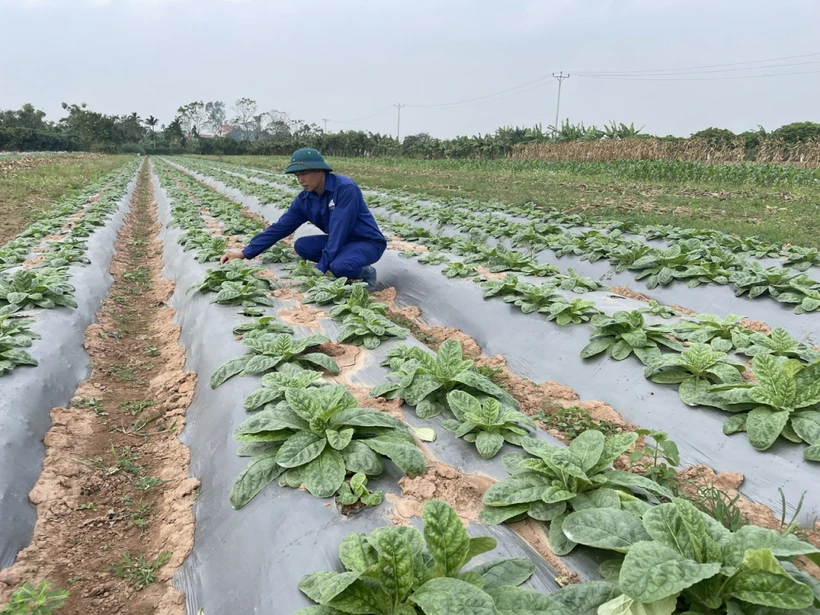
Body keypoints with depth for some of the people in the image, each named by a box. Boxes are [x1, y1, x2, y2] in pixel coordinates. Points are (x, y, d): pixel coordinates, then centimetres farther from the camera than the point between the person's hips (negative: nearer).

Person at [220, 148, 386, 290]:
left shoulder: (345, 188, -25)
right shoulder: (304, 200, -4)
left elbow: (339, 230, -28)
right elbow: (280, 227, -2)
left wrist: (320, 268, -28)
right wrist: (245, 252, -7)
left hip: (369, 241, -7)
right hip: (342, 242, 7)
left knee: (339, 266, -34)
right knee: (301, 245, -10)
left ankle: (366, 273, -3)